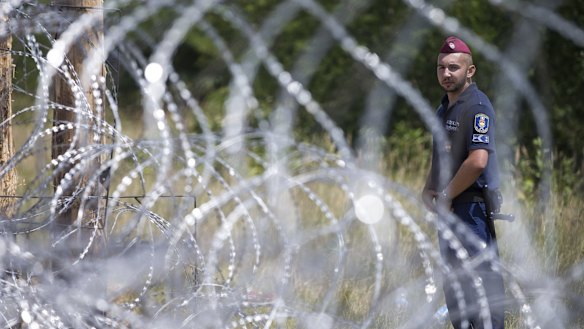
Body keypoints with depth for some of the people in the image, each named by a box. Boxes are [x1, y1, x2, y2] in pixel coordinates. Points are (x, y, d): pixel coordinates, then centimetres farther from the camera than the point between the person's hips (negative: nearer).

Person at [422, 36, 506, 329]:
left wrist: (446, 196, -15)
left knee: (480, 278, -11)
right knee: (454, 282, 15)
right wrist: (428, 190, 9)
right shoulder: (444, 108, 16)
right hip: (449, 207, 10)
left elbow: (478, 161, -25)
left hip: (471, 205, -10)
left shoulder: (476, 106, -15)